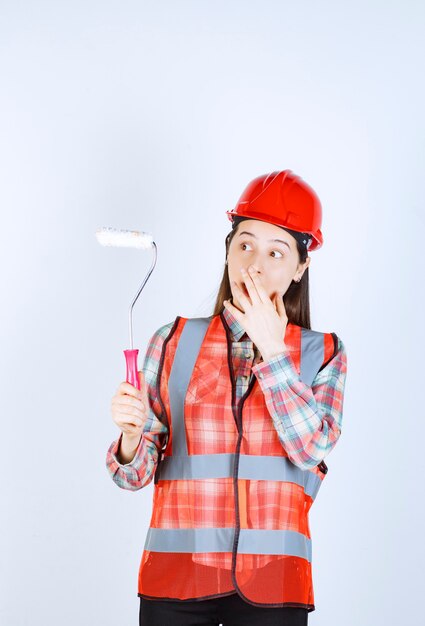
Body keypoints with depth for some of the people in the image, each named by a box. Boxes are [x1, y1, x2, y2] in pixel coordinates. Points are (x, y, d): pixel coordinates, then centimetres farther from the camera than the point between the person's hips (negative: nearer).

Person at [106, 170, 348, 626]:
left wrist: (271, 349, -10)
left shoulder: (322, 353, 5)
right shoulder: (174, 341, 3)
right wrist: (131, 437, -21)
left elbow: (312, 449, -11)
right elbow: (136, 475, 0)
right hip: (176, 575, 0)